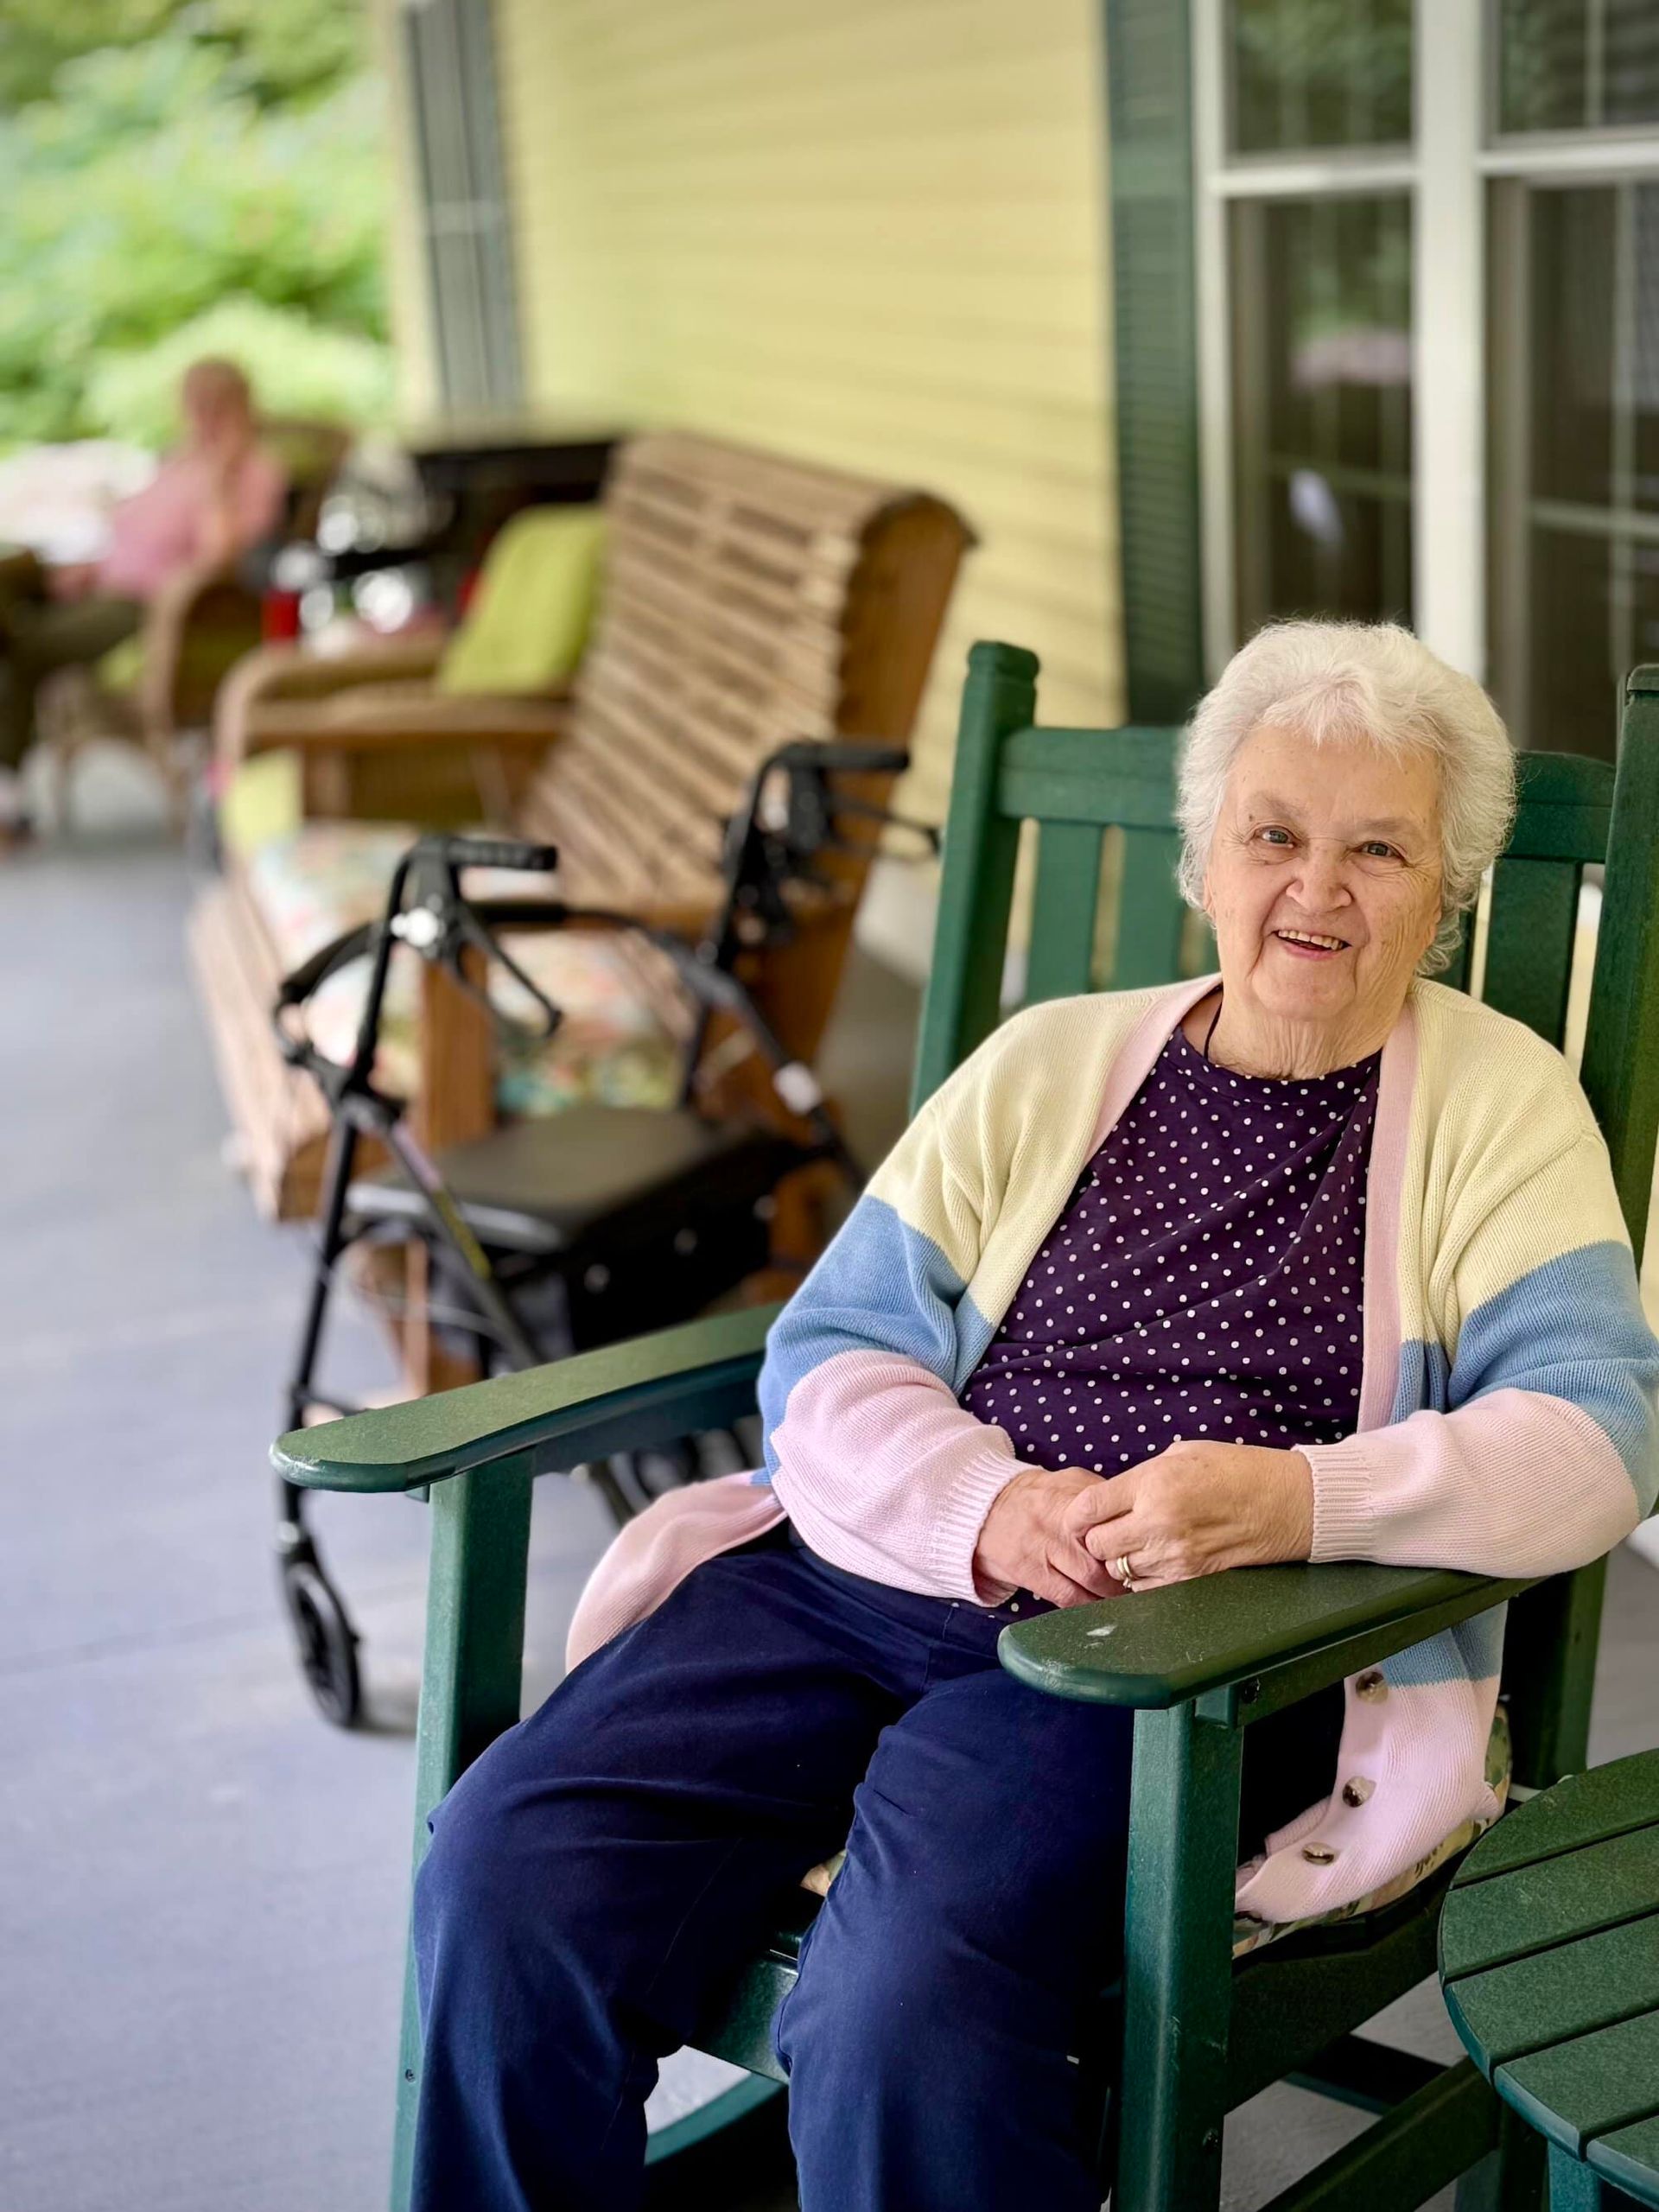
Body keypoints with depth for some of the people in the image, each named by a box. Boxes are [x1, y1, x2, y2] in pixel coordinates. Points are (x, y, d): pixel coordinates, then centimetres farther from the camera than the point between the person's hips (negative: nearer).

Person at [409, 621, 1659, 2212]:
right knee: (504, 1870, -18)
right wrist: (983, 1504, -13)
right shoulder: (1048, 1062, 16)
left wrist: (1299, 1498, -23)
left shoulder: (1498, 1101, 8)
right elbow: (828, 1355, 10)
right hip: (865, 1578, 4)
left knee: (901, 2005, -31)